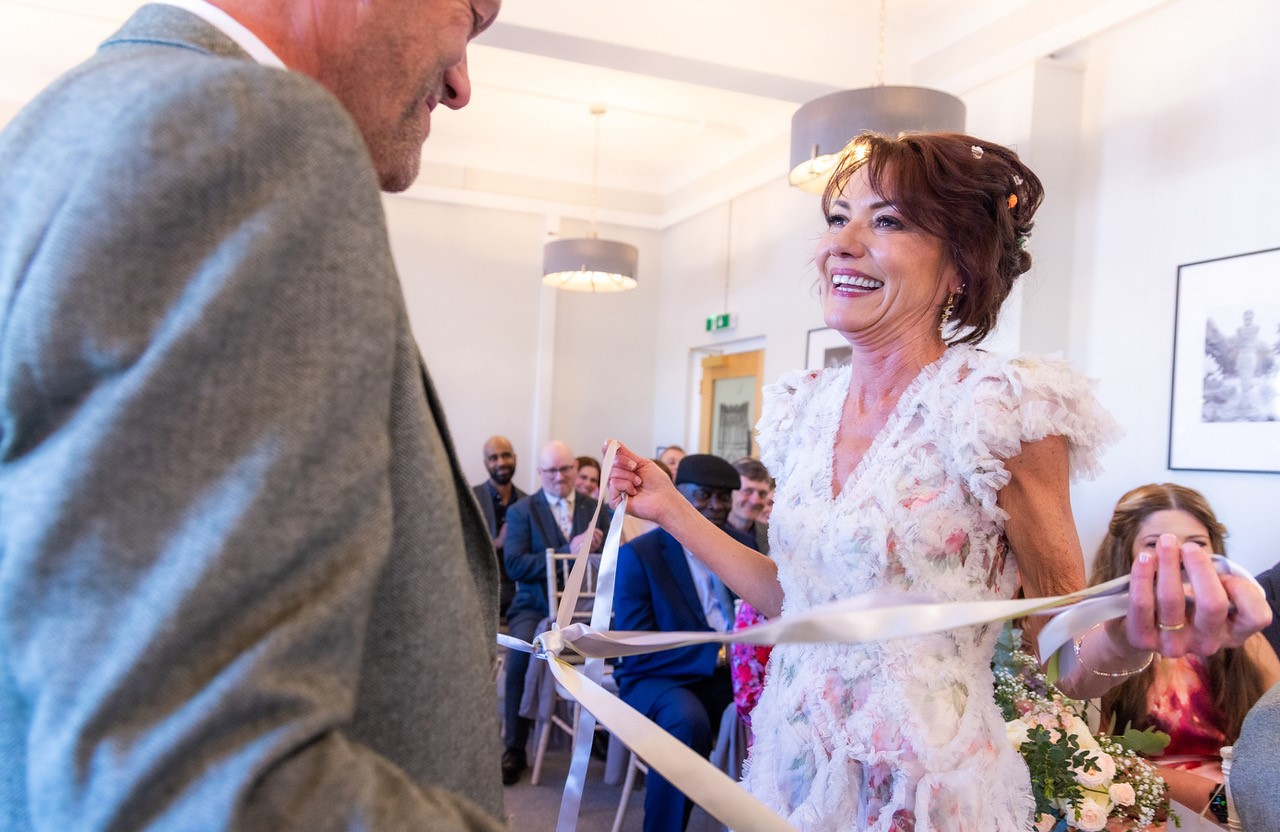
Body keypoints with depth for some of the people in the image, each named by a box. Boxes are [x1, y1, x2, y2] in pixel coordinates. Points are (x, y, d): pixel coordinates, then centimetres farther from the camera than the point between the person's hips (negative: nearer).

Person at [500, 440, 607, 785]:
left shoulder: (595, 508, 14)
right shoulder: (521, 511, 5)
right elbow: (514, 565, -9)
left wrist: (597, 547, -15)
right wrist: (570, 550, -18)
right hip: (536, 605, -1)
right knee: (522, 652, -33)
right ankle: (514, 750, -16)